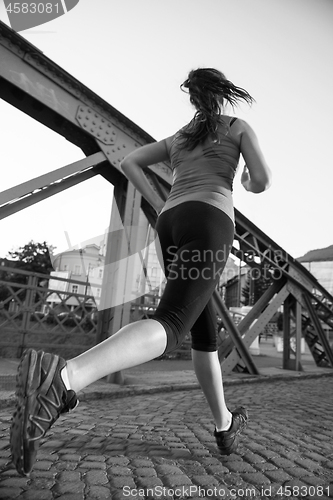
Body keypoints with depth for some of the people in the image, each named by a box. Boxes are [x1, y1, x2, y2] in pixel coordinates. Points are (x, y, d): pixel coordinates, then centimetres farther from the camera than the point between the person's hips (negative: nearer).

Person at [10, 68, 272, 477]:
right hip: (208, 222, -6)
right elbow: (263, 181, 6)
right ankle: (61, 377, -49)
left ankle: (225, 426, 27)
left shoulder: (177, 138, 32)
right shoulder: (239, 127, 20)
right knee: (170, 325, -24)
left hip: (171, 226, 6)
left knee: (205, 331, 16)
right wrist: (247, 182, 32)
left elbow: (128, 162, 24)